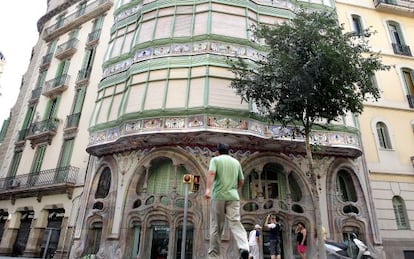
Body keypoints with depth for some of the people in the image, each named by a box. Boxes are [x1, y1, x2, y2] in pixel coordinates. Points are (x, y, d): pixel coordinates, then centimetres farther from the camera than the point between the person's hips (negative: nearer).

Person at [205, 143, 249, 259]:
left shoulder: (215, 159, 6)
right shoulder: (236, 162, 17)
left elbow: (211, 173, -14)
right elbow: (241, 181, 19)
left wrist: (208, 189, -25)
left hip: (218, 196, -2)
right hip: (233, 196, 3)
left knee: (216, 226, 5)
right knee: (235, 222, -5)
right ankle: (244, 247, -26)